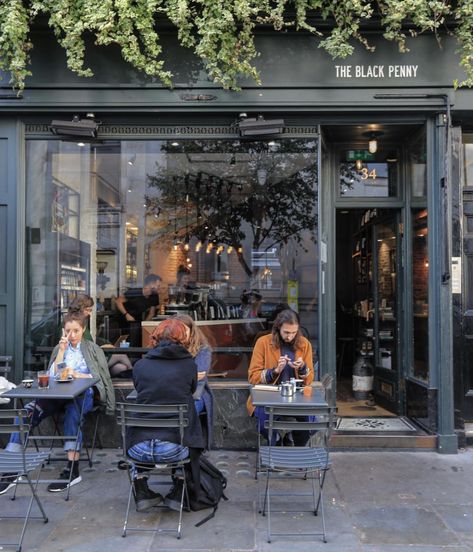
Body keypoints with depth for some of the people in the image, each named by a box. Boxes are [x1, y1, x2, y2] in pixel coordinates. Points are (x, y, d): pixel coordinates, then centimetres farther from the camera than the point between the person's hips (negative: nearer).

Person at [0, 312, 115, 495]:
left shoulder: (93, 349, 13)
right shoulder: (59, 348, 20)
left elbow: (99, 378, 3)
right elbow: (53, 376, 8)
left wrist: (76, 374, -11)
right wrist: (62, 350, 1)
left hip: (83, 395, -3)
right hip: (59, 396, 3)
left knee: (72, 408, -39)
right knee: (26, 412, -24)